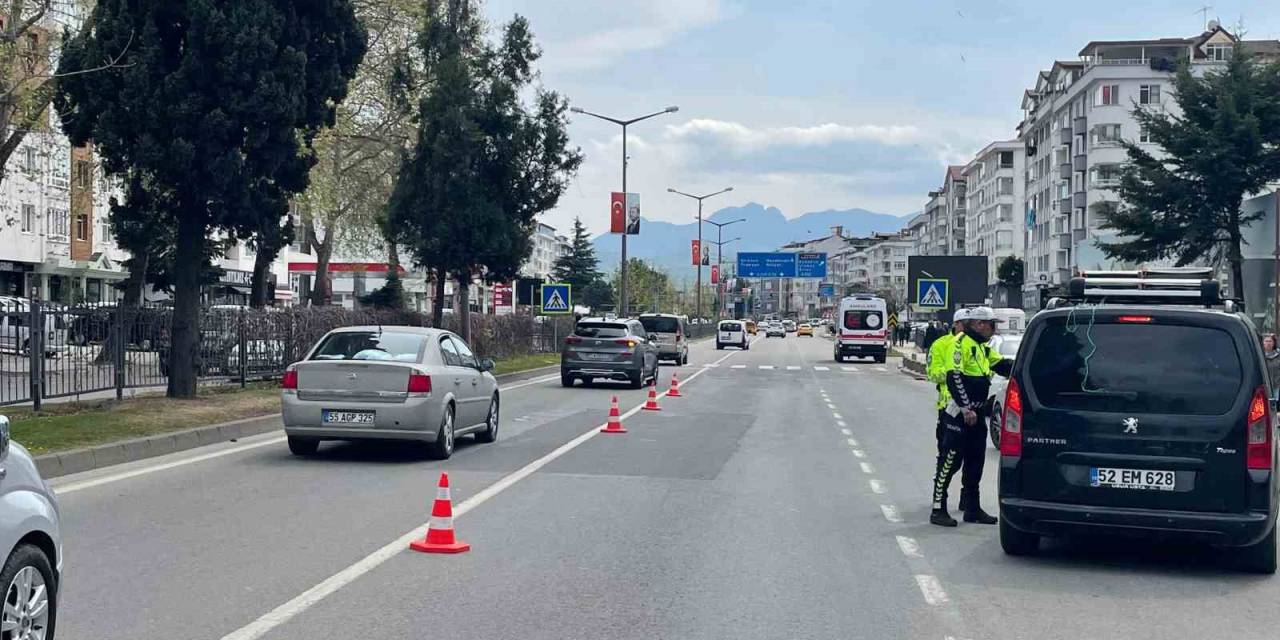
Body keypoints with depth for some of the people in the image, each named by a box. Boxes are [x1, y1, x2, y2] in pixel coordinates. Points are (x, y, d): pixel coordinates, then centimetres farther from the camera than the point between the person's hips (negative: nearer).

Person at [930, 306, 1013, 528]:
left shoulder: (984, 347, 17)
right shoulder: (962, 343, -13)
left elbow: (1003, 366, 17)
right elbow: (954, 377, -21)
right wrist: (966, 409, -25)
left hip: (977, 413, 10)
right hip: (959, 412, -10)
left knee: (975, 461, 13)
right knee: (951, 460, -7)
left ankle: (972, 508, 22)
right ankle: (938, 509, -4)